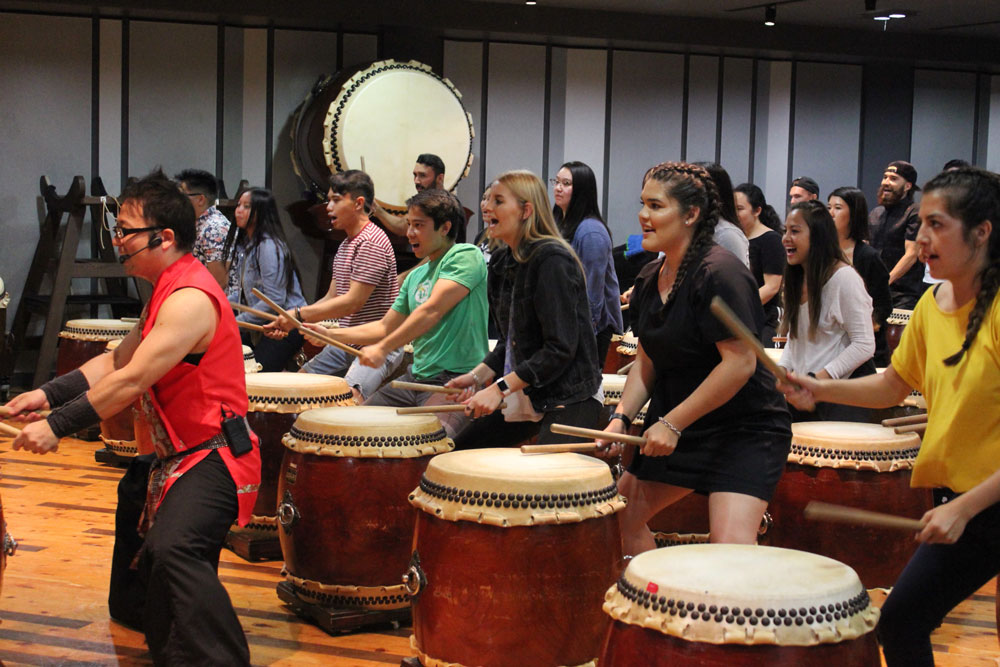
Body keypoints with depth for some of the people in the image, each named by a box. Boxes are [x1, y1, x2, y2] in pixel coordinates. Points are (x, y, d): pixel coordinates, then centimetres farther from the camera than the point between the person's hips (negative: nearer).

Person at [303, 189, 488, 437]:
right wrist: (328, 334, 15)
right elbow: (386, 327, 23)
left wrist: (383, 349, -22)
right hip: (416, 377, 9)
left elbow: (432, 312, -19)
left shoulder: (466, 256, -8)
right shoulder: (416, 276, 18)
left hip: (457, 380, -9)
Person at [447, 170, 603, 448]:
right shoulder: (502, 263, 9)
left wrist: (500, 387, -22)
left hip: (570, 397, -9)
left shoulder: (552, 260, -17)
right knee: (457, 451, 9)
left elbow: (560, 348, -22)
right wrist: (479, 375, 0)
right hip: (524, 394, 9)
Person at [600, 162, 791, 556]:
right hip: (676, 426, 9)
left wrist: (672, 423, -22)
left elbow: (740, 363, -24)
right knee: (619, 514, 13)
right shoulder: (650, 279, 6)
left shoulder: (719, 273, -19)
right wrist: (621, 417, -3)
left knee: (731, 543, -22)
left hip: (745, 429, -8)